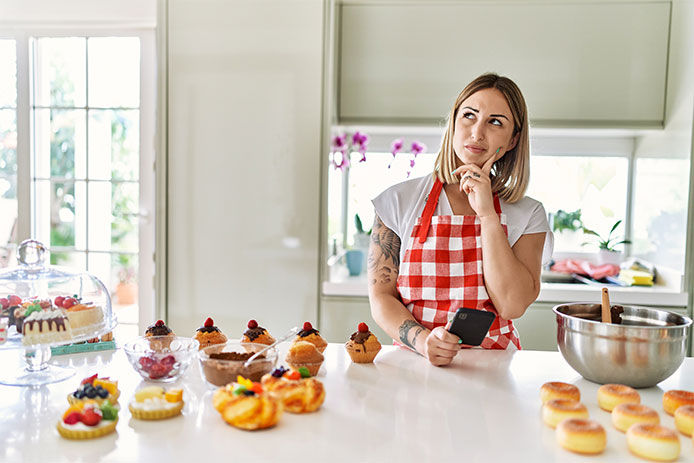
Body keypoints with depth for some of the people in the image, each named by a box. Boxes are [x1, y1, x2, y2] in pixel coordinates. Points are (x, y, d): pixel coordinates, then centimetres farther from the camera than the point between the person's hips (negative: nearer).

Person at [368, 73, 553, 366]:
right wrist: (423, 340, -19)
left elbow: (512, 306, -9)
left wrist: (488, 215, -11)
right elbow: (381, 297, -1)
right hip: (416, 364, 1)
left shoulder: (527, 214, 4)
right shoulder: (399, 201, 2)